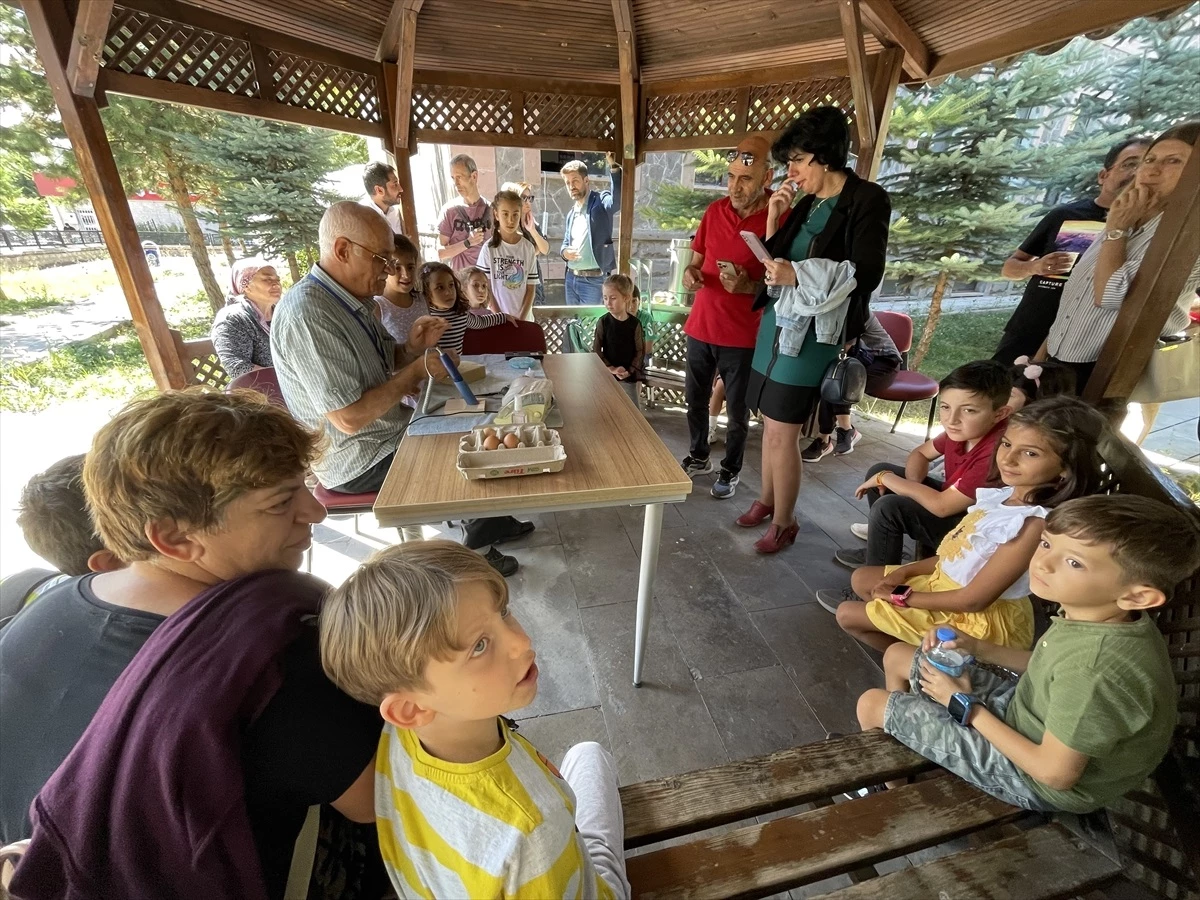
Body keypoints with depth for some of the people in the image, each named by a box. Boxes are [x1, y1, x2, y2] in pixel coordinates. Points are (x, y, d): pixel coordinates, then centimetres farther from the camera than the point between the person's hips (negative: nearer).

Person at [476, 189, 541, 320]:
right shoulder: (489, 248, -5)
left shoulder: (528, 248, -1)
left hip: (524, 318, 2)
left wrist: (522, 318, -9)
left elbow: (530, 288, 0)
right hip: (497, 318, -1)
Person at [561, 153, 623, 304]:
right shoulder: (571, 214, 16)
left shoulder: (600, 202, -6)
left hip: (593, 280, -7)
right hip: (571, 278, 7)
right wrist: (564, 252, -1)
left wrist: (614, 166, -39)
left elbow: (618, 200, -29)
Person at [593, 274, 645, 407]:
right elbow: (595, 350, -6)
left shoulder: (635, 323, -7)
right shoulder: (603, 322, -7)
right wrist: (611, 368, -14)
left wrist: (629, 371, -12)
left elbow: (640, 350, -3)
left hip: (628, 375, 0)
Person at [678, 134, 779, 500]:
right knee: (695, 399, 15)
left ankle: (731, 471, 27)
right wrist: (690, 272, -7)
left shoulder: (783, 219, -10)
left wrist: (748, 286, -25)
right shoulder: (714, 210, 5)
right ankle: (698, 457, 36)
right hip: (701, 326, 5)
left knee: (737, 410, 7)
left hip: (744, 335, -5)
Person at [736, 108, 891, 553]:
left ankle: (784, 522, 11)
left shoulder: (867, 200, -5)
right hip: (777, 321, 7)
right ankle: (766, 501, 28)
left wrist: (798, 275, -20)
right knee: (771, 424, 12)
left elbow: (866, 275, -12)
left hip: (810, 332, -7)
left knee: (783, 432, -5)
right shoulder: (808, 204, 15)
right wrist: (774, 219, 7)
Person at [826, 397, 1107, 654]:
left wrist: (901, 595, -15)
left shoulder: (1034, 523, -30)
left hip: (979, 620, -8)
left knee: (847, 614, -3)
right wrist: (906, 571, -2)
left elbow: (973, 599, -26)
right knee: (861, 578, 16)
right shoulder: (1002, 494, -5)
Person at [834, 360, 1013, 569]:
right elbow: (920, 454, 7)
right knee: (878, 471, 6)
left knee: (889, 507, -24)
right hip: (951, 500, 8)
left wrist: (886, 478, -21)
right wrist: (913, 484, -15)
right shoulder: (961, 431, -10)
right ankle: (881, 538, 24)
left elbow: (942, 506, -32)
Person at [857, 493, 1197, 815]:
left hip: (1034, 778, -7)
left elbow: (1056, 773, -26)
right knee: (897, 657, 14)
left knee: (872, 704, -3)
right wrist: (978, 648, -6)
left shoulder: (1095, 673, -40)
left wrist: (966, 705, -17)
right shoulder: (1096, 613, -14)